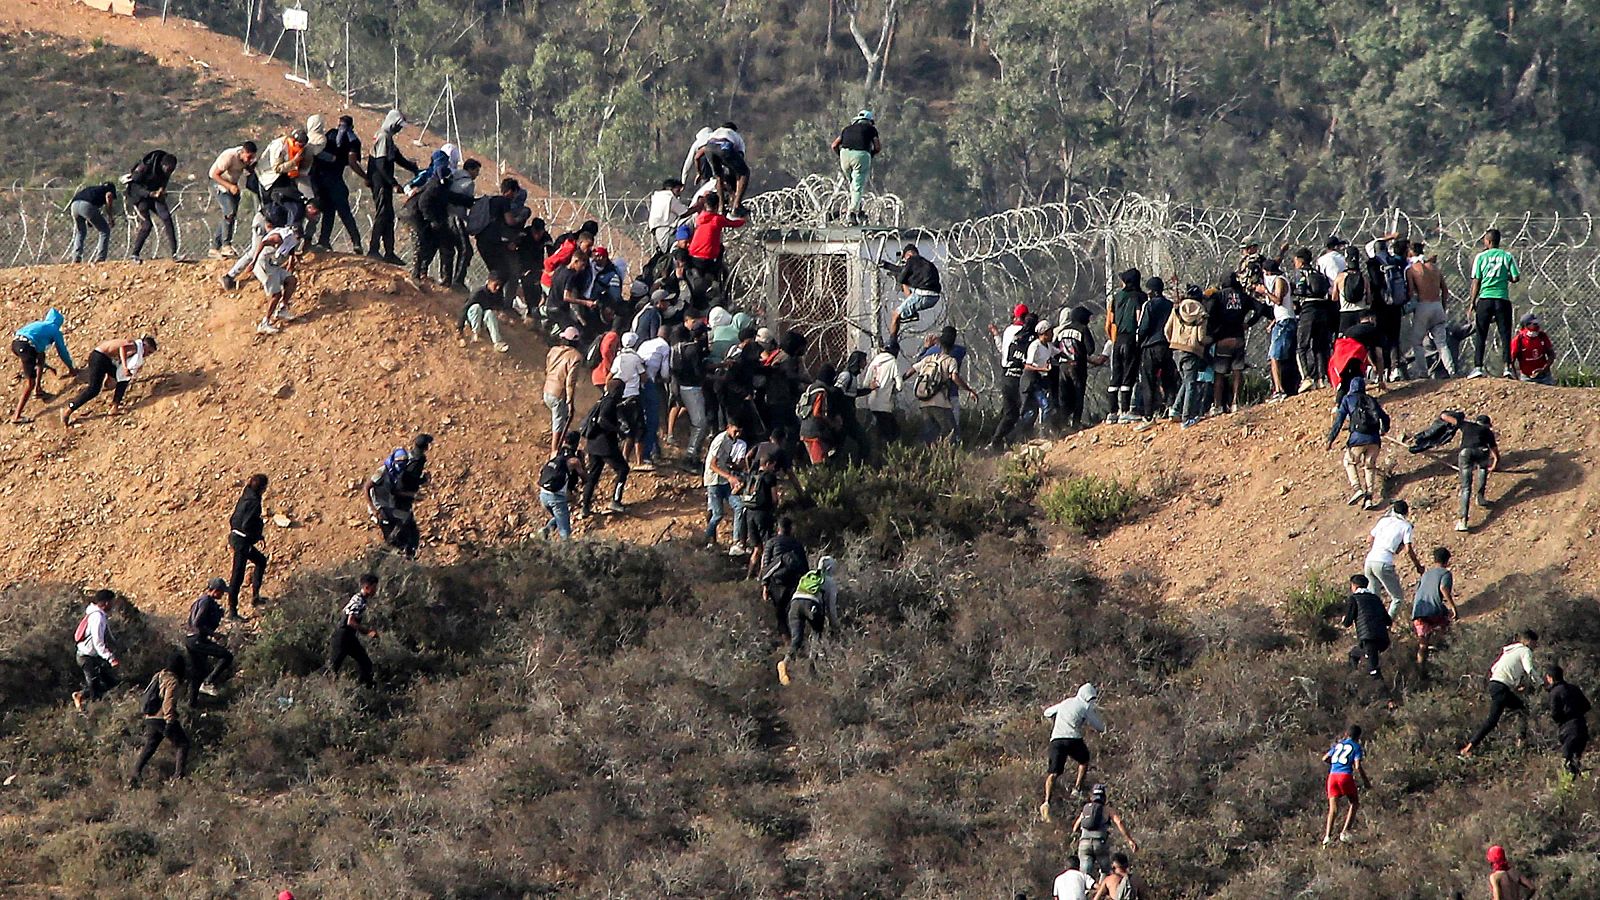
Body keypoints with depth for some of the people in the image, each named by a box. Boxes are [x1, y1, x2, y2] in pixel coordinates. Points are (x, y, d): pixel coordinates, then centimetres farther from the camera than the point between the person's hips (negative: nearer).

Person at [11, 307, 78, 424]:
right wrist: (71, 369, 38)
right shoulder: (54, 330, 18)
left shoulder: (37, 324, 35)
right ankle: (16, 417, -12)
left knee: (41, 354, 34)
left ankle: (38, 390, 34)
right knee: (30, 383, -4)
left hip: (15, 344, 7)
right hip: (26, 347, -7)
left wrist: (47, 366, 53)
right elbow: (62, 352, 23)